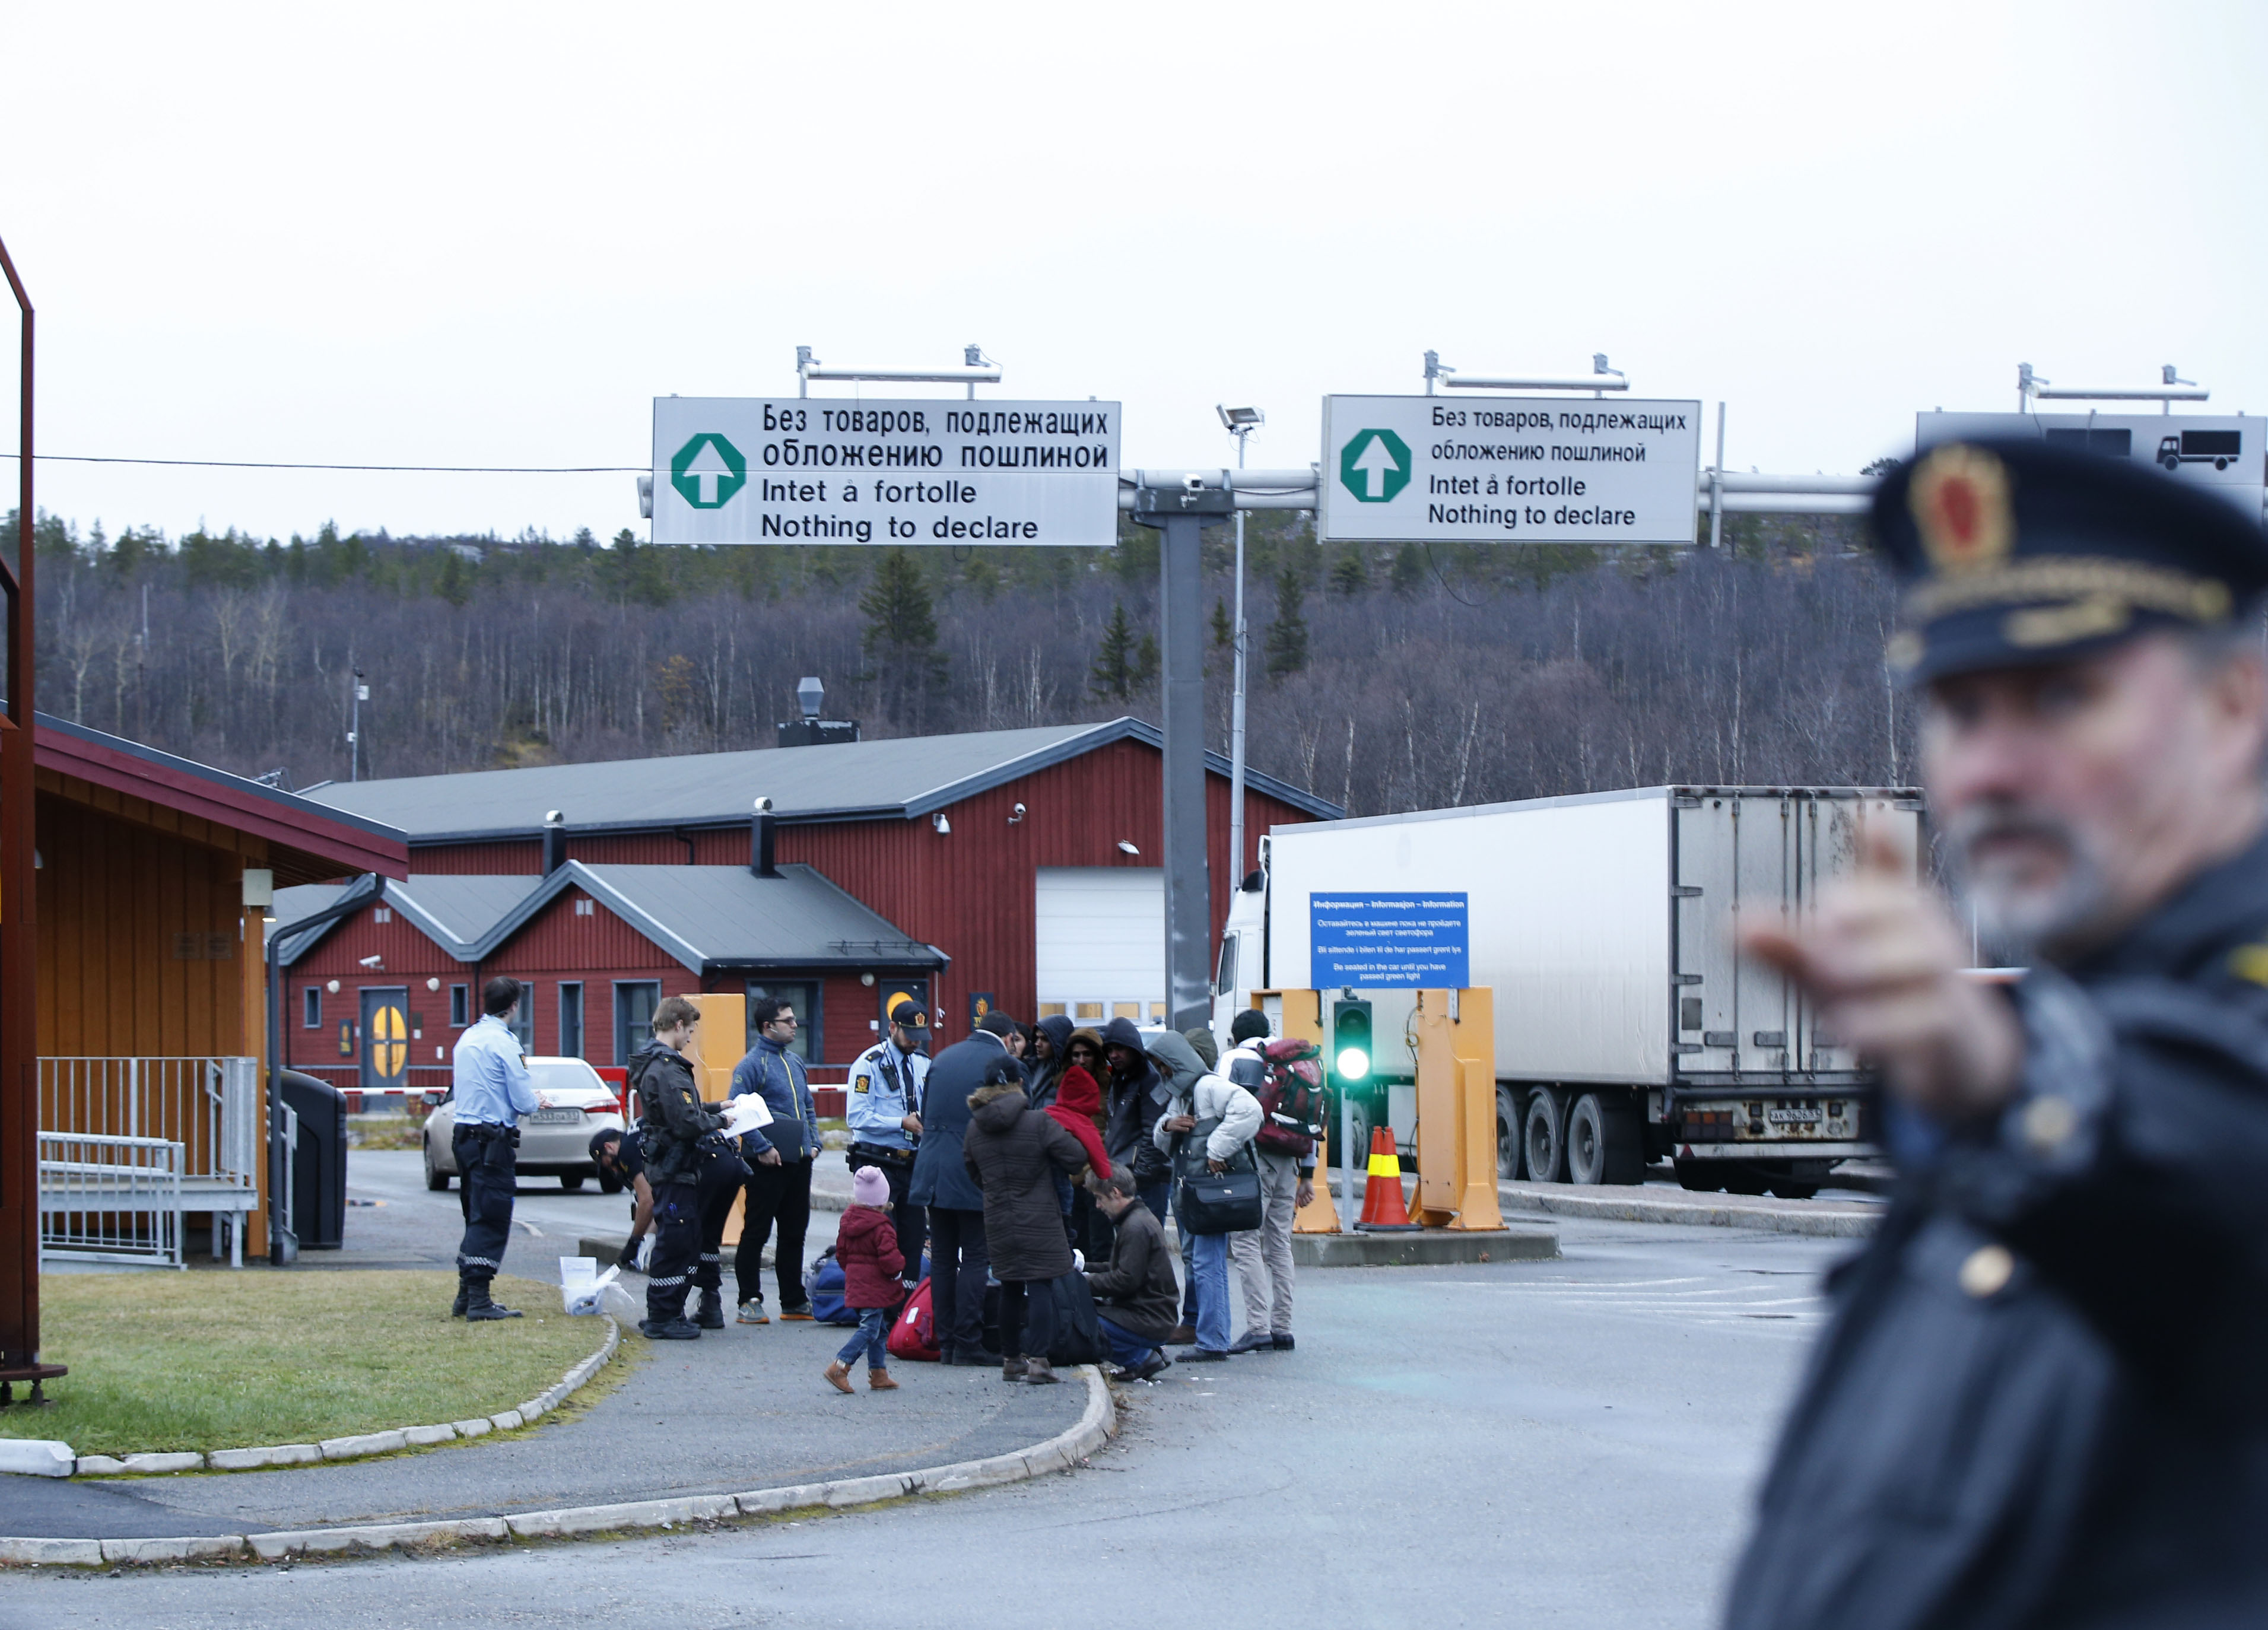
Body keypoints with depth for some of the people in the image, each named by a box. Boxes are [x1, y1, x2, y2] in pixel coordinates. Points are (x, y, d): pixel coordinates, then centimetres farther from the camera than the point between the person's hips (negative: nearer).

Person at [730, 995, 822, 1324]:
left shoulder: (795, 1061, 16)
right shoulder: (752, 1063, -9)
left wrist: (813, 1142, 11)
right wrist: (762, 1147, -19)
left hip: (799, 1161, 8)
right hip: (769, 1162, -8)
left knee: (794, 1233, 13)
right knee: (756, 1233, -2)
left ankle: (794, 1302, 20)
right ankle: (750, 1301, 3)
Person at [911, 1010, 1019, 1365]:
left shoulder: (942, 1059, 12)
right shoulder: (1003, 1063, -5)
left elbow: (925, 1117, 15)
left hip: (934, 1172, 5)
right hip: (976, 1176, -5)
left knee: (943, 1258, 10)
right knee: (975, 1259, -2)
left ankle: (946, 1342, 13)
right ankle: (968, 1345, -4)